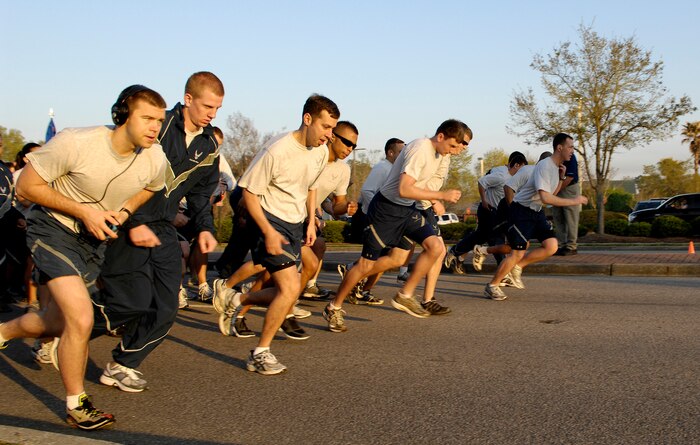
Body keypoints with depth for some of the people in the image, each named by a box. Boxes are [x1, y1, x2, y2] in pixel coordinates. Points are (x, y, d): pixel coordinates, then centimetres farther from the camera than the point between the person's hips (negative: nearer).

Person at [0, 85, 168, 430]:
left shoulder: (155, 160, -14)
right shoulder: (75, 143, -28)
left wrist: (124, 211, -10)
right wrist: (84, 211, -25)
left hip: (94, 238, 6)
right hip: (53, 228, -6)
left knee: (56, 323, 17)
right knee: (81, 318, -19)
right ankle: (75, 406, 2)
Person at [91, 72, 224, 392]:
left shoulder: (209, 147, 9)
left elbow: (200, 194, 17)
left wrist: (204, 228, 1)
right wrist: (134, 223, -19)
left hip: (163, 229, 7)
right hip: (129, 224, -7)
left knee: (165, 310, 2)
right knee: (133, 300, -12)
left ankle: (122, 366, 18)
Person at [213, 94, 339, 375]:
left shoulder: (321, 152, 2)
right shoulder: (277, 152, -21)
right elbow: (249, 192, -16)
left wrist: (311, 222, 9)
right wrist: (268, 232, -22)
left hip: (295, 225, 8)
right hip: (270, 221, -8)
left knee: (285, 293, 8)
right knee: (291, 288, -17)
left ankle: (235, 301, 32)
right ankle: (260, 353, -2)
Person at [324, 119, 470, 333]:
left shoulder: (437, 151, 6)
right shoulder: (420, 149, -23)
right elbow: (404, 190, -31)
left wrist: (433, 200, 9)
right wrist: (442, 195, -25)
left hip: (407, 210, 8)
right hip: (385, 209, -8)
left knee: (436, 247, -10)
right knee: (367, 264, -2)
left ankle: (404, 295, 3)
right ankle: (333, 308, 15)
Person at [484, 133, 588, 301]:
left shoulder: (556, 167, 8)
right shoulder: (544, 166, -22)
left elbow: (552, 194, 21)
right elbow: (545, 198, -32)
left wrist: (561, 178, 4)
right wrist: (574, 201, -26)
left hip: (536, 211, 9)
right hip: (521, 210, -9)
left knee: (551, 246, -7)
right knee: (518, 253, -8)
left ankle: (517, 267, 10)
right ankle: (492, 286, 7)